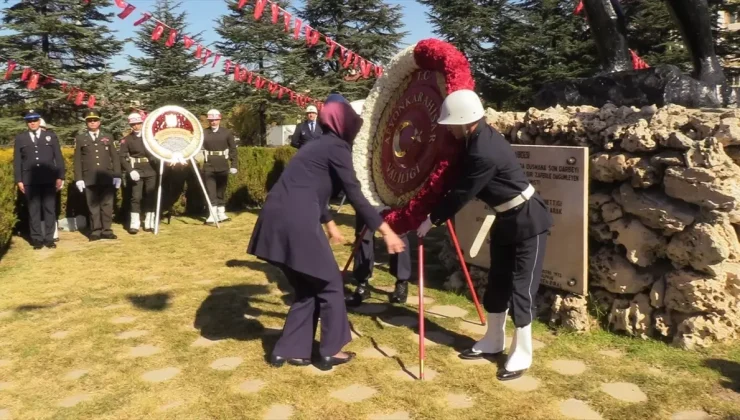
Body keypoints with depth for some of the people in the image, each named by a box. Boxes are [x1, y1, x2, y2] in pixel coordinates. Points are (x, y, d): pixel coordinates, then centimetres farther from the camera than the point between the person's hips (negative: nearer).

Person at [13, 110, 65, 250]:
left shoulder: (51, 136, 10)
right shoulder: (20, 138, 10)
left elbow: (59, 158, 6)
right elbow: (17, 161, 8)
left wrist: (60, 177, -1)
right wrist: (19, 180, 0)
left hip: (49, 180, 0)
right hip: (30, 181, 0)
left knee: (50, 210, 1)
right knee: (33, 210, 2)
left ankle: (49, 238, 8)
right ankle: (37, 239, 7)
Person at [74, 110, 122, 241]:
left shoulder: (108, 137, 13)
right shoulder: (80, 138, 9)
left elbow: (115, 157, 9)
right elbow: (77, 160, 6)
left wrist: (117, 175, 1)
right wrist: (78, 179, -2)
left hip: (107, 178, 1)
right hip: (89, 179, -1)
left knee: (107, 205, 1)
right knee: (93, 206, 1)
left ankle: (106, 231, 7)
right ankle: (95, 231, 6)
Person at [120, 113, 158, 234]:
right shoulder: (126, 140, 4)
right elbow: (122, 157, -2)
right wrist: (130, 170, -14)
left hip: (151, 171, 2)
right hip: (136, 172, -2)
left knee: (151, 197, 4)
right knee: (136, 197, -5)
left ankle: (149, 223, 12)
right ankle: (134, 224, -1)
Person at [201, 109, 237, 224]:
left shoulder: (227, 132, 2)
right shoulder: (204, 133, 1)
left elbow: (233, 149, 3)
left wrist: (234, 165, -1)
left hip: (223, 167, 1)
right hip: (208, 167, -1)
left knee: (221, 191, 10)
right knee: (211, 192, -1)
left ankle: (221, 213, 18)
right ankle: (212, 215, 2)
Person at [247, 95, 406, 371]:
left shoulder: (318, 146, 25)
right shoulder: (337, 147, -2)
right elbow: (355, 195, -7)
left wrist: (329, 223, 45)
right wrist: (385, 230, -5)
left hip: (277, 220, 9)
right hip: (297, 222, -8)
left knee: (308, 287, 20)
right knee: (329, 284, 8)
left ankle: (288, 350, 24)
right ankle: (331, 352, 18)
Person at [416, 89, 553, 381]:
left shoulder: (485, 152, -29)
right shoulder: (480, 138, 1)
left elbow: (462, 194, -22)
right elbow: (461, 185, 13)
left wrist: (432, 220, -11)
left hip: (528, 221, -10)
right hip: (506, 220, 10)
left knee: (521, 287, -1)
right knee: (496, 283, 15)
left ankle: (521, 355, 13)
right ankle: (492, 343, 29)